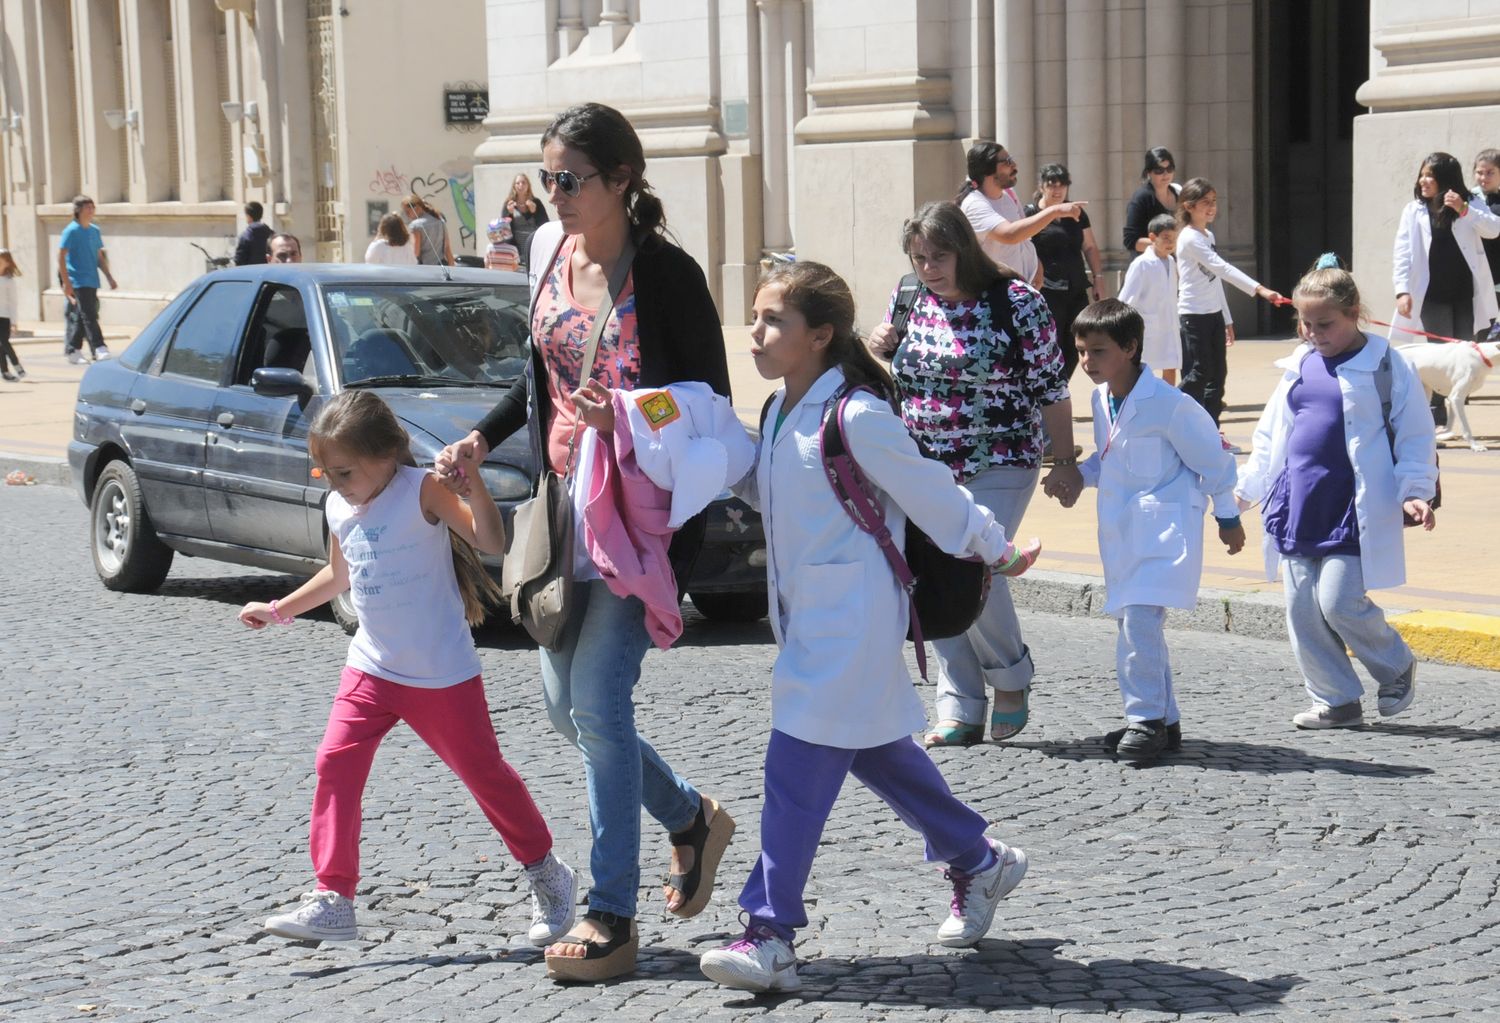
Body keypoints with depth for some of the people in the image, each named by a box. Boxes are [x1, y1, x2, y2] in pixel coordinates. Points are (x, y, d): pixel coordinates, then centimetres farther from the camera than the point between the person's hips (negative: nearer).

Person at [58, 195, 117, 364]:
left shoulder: (95, 231, 12)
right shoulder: (71, 231, -8)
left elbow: (100, 257, 21)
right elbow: (61, 257, -10)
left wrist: (109, 277, 16)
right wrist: (66, 283, -15)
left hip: (92, 281, 7)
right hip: (78, 282, -7)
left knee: (79, 318, 11)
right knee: (89, 316, -12)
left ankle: (72, 350, 19)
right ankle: (99, 349, -17)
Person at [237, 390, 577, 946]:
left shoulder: (420, 490, -16)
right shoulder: (339, 508, 3)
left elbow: (492, 541, -28)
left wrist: (471, 482, -41)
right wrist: (279, 610, 24)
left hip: (442, 672, -5)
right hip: (372, 668, 6)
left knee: (483, 771, 7)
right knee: (336, 764, -10)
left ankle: (547, 876, 28)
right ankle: (331, 900, -5)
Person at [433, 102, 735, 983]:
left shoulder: (667, 274, -15)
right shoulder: (550, 253, 6)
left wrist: (626, 421, -27)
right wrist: (481, 440, 9)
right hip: (570, 506, 8)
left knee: (598, 698, -10)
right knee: (564, 697, 12)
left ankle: (612, 919, 0)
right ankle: (692, 819, 34)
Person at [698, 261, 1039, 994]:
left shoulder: (856, 418, -18)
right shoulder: (782, 411, 8)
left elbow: (930, 493, -9)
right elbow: (766, 491, 23)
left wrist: (996, 551, 1)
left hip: (850, 624, -9)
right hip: (808, 616, 9)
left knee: (798, 771, -11)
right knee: (875, 754, 19)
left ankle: (770, 938, -8)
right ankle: (978, 861, 37)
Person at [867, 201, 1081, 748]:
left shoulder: (1016, 302, -10)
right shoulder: (908, 301, 5)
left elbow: (1050, 386, -6)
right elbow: (886, 376, 20)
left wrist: (1064, 462, -5)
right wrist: (877, 348, -3)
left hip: (999, 466, -5)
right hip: (924, 470, 6)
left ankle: (1012, 677, 8)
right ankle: (960, 713, 12)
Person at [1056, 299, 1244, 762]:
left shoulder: (1168, 404, -18)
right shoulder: (1101, 399, 6)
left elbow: (1211, 457, -8)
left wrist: (1227, 516, 1)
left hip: (1166, 527, -8)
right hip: (1121, 529, 8)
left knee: (1140, 619, -19)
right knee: (1133, 622, 11)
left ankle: (1147, 717, -9)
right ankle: (1163, 722, 22)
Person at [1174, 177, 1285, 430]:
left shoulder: (1208, 236, 13)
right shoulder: (1190, 238, -16)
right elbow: (1222, 268, -26)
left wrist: (1227, 318, 18)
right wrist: (1259, 289, -34)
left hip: (1214, 314, 9)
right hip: (1193, 315, -9)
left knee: (1218, 372, 8)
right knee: (1199, 373, -9)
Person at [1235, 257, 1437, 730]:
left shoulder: (1386, 366, -4)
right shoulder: (1299, 366, 12)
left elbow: (1415, 437, -2)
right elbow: (1270, 436, 21)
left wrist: (1414, 491, -14)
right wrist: (1245, 488, 19)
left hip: (1352, 513, -6)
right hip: (1297, 511, 6)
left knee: (1339, 601, -13)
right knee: (1302, 610, 4)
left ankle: (1397, 666, 15)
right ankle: (1336, 702, 17)